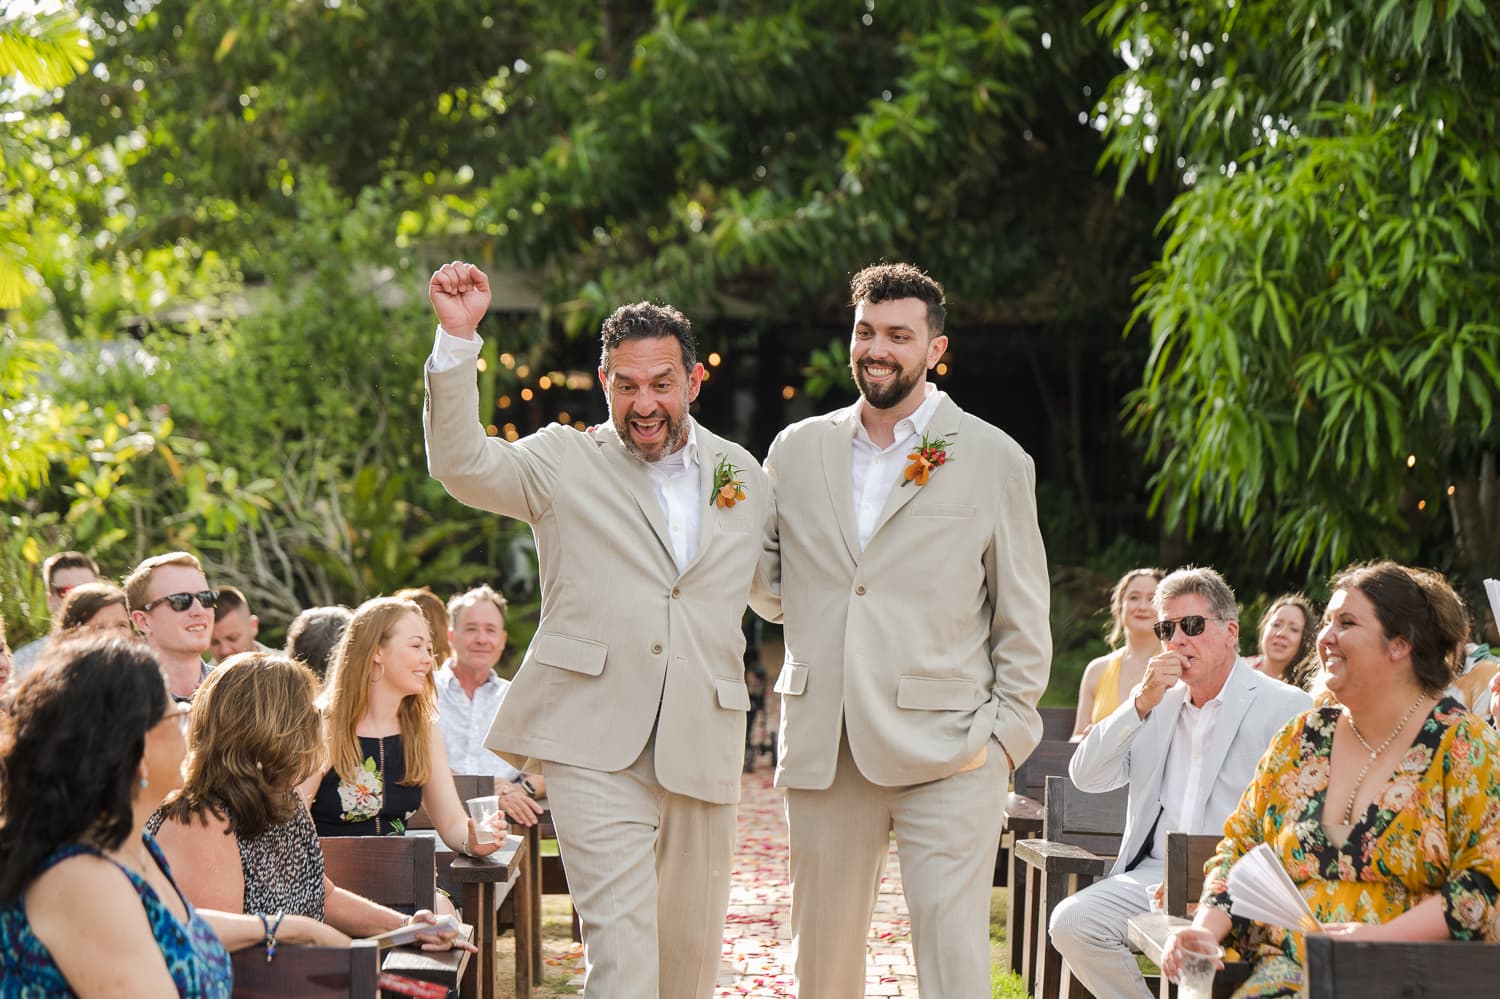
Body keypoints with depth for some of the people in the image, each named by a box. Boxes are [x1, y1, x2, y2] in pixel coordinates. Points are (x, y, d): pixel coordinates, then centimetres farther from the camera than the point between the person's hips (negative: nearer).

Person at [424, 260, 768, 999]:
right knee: (619, 937, -15)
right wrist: (457, 340, -22)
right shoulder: (565, 461, 4)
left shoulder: (743, 475, 14)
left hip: (704, 745, 4)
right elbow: (463, 464, -12)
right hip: (595, 742, -4)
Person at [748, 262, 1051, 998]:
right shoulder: (797, 451, 12)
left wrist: (1006, 731, -3)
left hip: (946, 752, -3)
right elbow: (771, 591, 16)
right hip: (824, 748, 3)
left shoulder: (995, 461, 5)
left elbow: (1022, 617, 6)